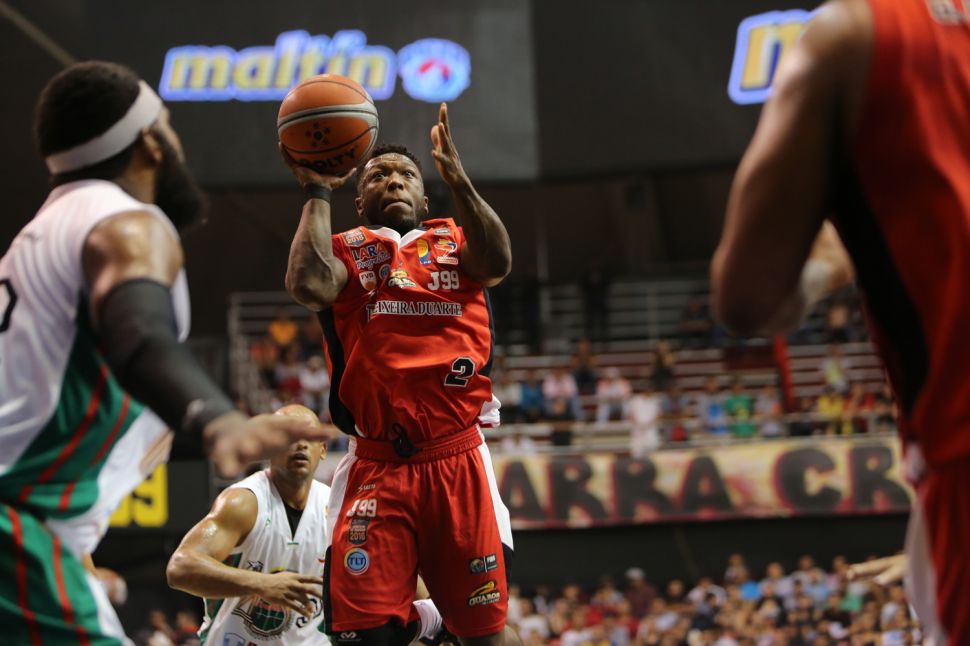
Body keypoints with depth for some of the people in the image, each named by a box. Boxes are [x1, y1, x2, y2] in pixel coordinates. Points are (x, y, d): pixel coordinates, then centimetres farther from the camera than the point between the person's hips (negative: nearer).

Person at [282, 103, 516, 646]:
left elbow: (498, 262, -8)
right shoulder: (346, 251, 12)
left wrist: (456, 176, -13)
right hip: (376, 470, -1)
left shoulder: (456, 242, 16)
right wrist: (318, 193, -3)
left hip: (459, 463, 1)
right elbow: (309, 285, -12)